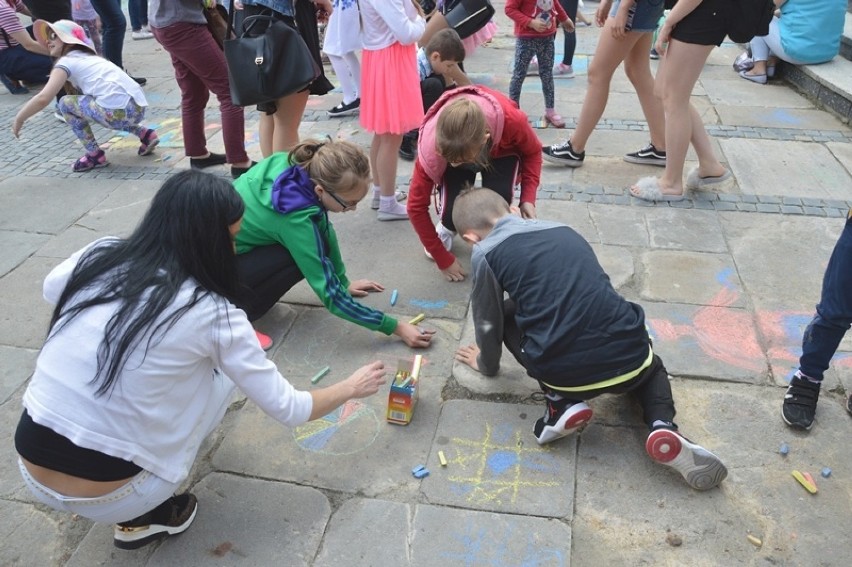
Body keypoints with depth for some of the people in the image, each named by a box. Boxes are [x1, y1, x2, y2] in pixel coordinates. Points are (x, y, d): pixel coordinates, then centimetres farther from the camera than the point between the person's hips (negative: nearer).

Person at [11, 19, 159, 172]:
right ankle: (145, 134, 21)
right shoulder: (89, 57, 29)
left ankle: (95, 155, 10)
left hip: (118, 112, -8)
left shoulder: (66, 61, 6)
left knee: (66, 103, 9)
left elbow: (43, 98, -5)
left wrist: (18, 119, 8)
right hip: (139, 108, 8)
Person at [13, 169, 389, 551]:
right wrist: (352, 387, 12)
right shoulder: (213, 315, -14)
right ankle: (149, 515, 10)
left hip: (31, 470, 5)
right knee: (220, 373, 10)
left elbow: (52, 290, 23)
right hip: (103, 497, -4)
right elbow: (288, 409, -4)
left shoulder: (99, 256, -3)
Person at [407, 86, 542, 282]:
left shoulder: (511, 120, -41)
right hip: (453, 152, 0)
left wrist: (528, 198, -27)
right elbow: (416, 206, -26)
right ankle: (447, 228, 14)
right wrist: (444, 259, -21)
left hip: (501, 152, 0)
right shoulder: (432, 144, -39)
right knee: (453, 214, -24)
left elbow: (533, 151, -14)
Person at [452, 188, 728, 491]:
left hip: (564, 372, -4)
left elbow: (489, 323, 14)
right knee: (649, 367, 39)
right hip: (629, 358, 4)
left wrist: (487, 364, 35)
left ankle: (562, 403, 9)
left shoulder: (486, 253, 5)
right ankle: (662, 426, 8)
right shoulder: (563, 230, 21)